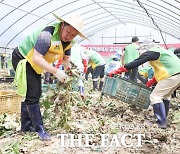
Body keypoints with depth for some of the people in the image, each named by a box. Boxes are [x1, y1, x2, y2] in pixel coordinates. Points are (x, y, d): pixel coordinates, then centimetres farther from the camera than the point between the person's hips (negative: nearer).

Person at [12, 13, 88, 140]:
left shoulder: (68, 42, -6)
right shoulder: (48, 34, -33)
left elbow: (66, 58, 7)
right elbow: (37, 58, -37)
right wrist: (56, 72, -38)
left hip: (35, 65, 9)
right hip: (22, 59, -9)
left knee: (35, 94, 15)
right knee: (32, 95, -12)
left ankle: (26, 125, 29)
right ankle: (39, 129, -2)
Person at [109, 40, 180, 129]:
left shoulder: (152, 52, -5)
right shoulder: (161, 51, 24)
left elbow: (136, 63, -12)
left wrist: (117, 71, -11)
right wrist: (151, 81, 27)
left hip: (171, 76, -10)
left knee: (155, 97, -5)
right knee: (165, 96, 23)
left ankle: (162, 123, -5)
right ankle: (163, 118, 31)